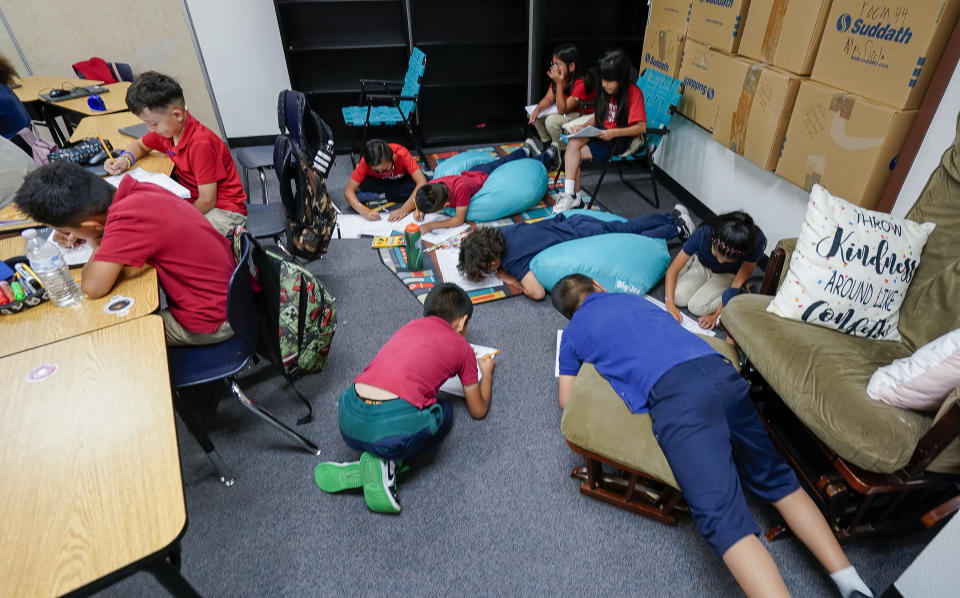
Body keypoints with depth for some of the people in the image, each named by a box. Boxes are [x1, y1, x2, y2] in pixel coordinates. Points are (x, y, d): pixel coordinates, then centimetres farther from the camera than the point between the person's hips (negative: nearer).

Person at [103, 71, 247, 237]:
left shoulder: (201, 144, -24)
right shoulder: (166, 130, 3)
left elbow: (207, 200, -23)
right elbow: (139, 145, 27)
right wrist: (124, 160, 5)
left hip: (224, 210, -9)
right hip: (193, 200, 9)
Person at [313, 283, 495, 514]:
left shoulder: (410, 326, 26)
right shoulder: (461, 346, 15)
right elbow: (479, 410, 27)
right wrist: (487, 372, 43)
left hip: (349, 424, 5)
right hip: (394, 429, -5)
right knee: (445, 410, 25)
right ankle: (384, 462, 4)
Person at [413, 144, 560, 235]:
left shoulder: (460, 188, -49)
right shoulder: (431, 186, -31)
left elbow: (459, 220, -39)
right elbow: (416, 196, -7)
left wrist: (431, 225, -44)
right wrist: (419, 210, -26)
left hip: (487, 179, -4)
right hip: (474, 172, 4)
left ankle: (549, 154, 48)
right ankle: (525, 151, 60)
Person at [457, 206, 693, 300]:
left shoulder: (513, 261, -30)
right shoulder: (498, 234, -6)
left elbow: (538, 293, -38)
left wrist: (511, 280, -21)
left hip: (581, 236, -7)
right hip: (572, 221, 7)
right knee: (629, 228, 23)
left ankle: (677, 227, 26)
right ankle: (673, 216, 35)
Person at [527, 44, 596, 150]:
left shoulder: (581, 83, -27)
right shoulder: (558, 78, -2)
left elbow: (562, 110, -30)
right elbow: (548, 99, -1)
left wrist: (559, 83, -34)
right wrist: (537, 109, -23)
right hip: (567, 113, 9)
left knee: (552, 120, -31)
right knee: (536, 115, -2)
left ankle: (563, 149, -8)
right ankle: (546, 143, 15)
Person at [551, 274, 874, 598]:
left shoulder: (573, 332, 19)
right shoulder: (632, 296, 31)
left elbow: (567, 400, 23)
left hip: (673, 392, -6)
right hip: (720, 369, 6)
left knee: (722, 516, -12)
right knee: (775, 475, 16)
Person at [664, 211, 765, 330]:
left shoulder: (756, 242, -35)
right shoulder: (704, 234, -35)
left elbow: (738, 282, -23)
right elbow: (672, 270, -27)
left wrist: (716, 315, -24)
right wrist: (669, 303, -37)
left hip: (727, 275, -2)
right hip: (701, 265, 2)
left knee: (697, 307, -24)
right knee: (678, 297, -22)